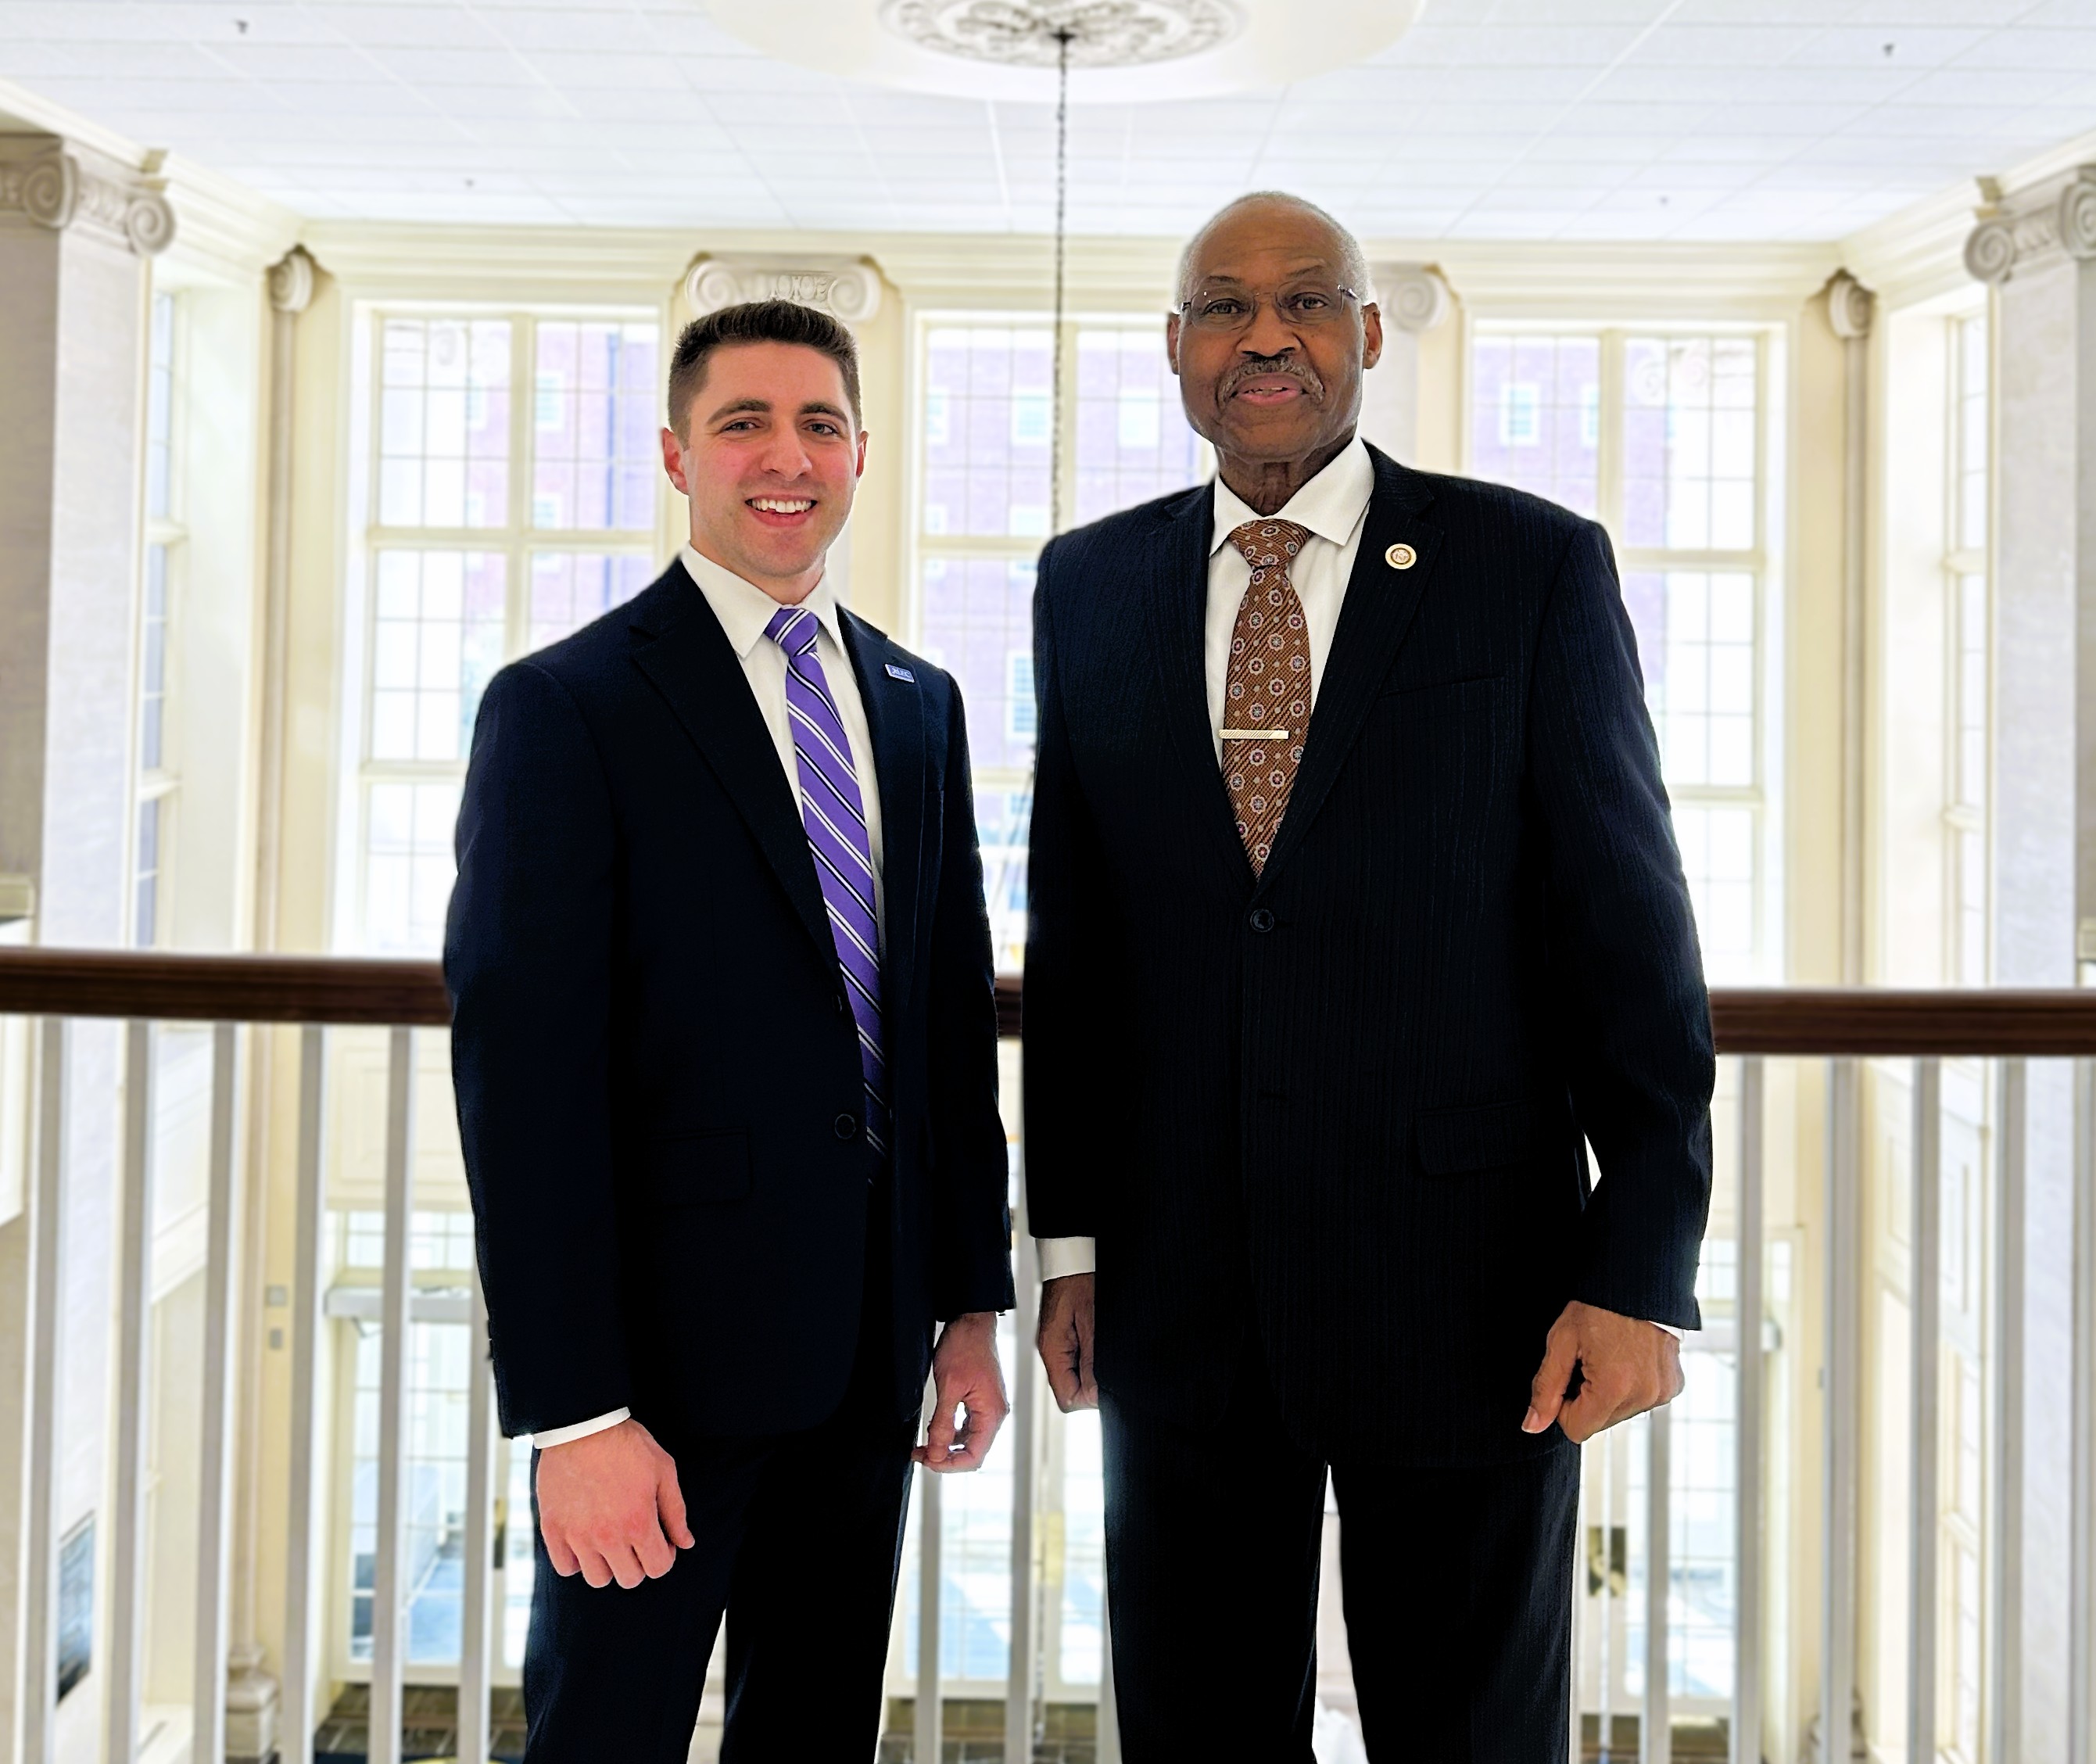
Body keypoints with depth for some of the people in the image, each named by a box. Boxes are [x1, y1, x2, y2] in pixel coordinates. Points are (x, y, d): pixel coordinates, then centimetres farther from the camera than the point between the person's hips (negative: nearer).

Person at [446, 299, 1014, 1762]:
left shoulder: (917, 704, 11)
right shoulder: (565, 707, -9)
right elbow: (522, 1077, -15)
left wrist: (973, 1301, 12)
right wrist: (573, 1411, -19)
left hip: (870, 1346, 6)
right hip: (672, 1335, -6)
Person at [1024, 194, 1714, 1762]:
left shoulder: (1536, 568, -3)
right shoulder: (1093, 586, 8)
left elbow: (1628, 926, -6)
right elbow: (1071, 932, 10)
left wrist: (1643, 1273, -10)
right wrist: (1072, 1234, 9)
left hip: (1464, 1281, -3)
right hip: (1181, 1283, 3)